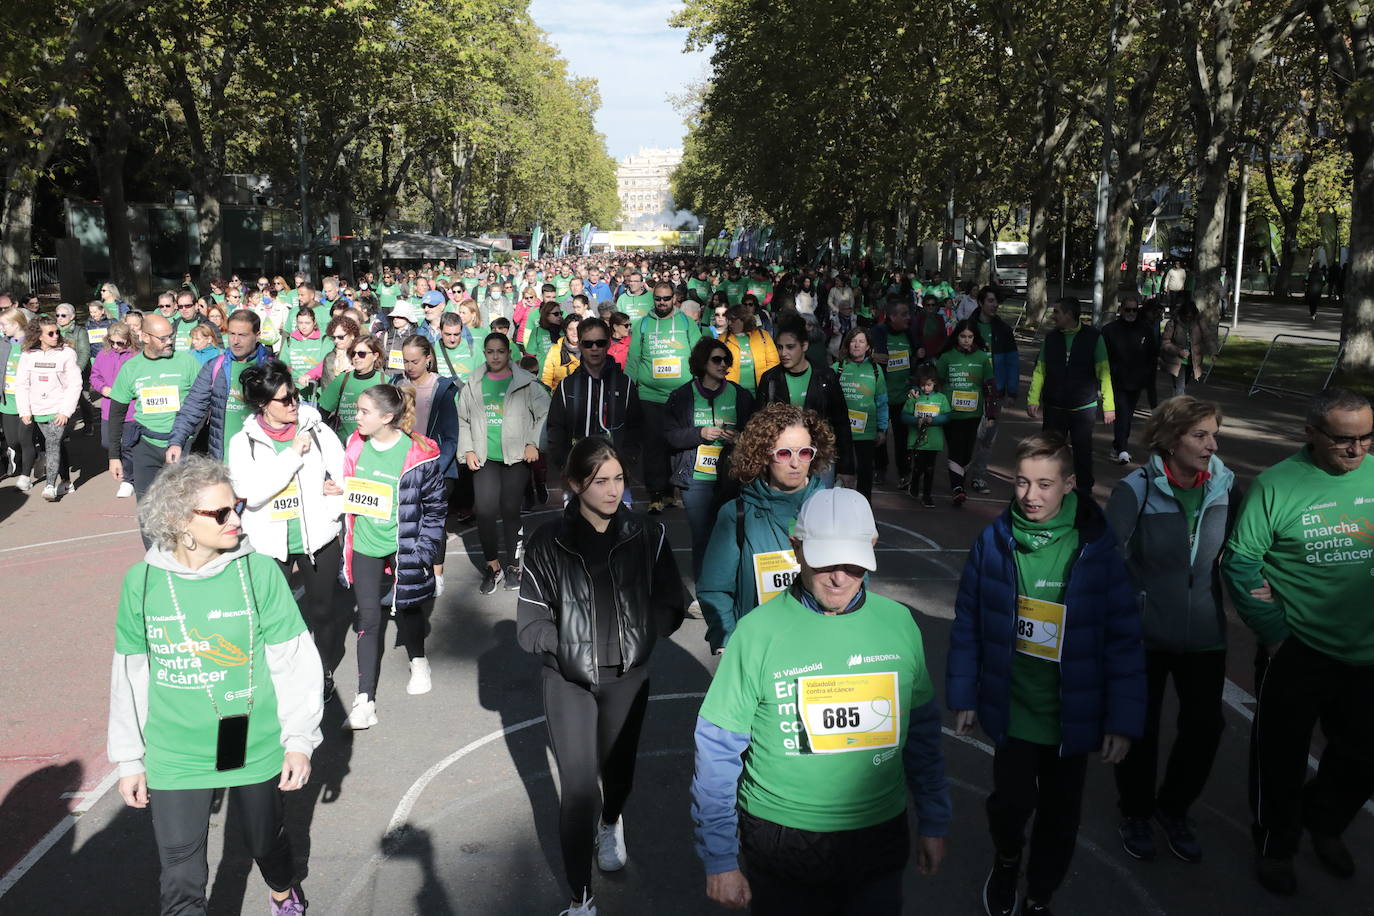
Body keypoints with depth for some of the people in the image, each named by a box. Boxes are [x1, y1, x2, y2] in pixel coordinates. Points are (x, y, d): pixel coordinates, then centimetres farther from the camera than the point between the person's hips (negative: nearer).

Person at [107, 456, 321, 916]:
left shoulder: (259, 571, -14)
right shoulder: (142, 581, -8)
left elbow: (294, 661, -6)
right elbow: (130, 676, 2)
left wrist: (300, 739, -4)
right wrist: (128, 759, 8)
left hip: (255, 749, 0)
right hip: (174, 757, 0)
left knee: (265, 841, 22)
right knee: (181, 878, 6)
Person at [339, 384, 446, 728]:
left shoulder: (418, 454, -17)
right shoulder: (355, 446, -2)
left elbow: (435, 505, -9)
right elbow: (348, 493, 12)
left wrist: (424, 551, -12)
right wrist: (345, 537, 10)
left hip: (403, 549, -3)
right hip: (364, 548, 3)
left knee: (408, 607, 18)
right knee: (368, 618, 2)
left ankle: (419, 663, 45)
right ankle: (365, 699, 6)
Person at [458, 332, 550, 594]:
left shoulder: (526, 383, 0)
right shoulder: (473, 385, 8)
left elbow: (545, 414, 2)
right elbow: (463, 420, 14)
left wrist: (534, 443, -5)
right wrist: (468, 450, 5)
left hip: (517, 457, -2)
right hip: (485, 458, 2)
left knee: (510, 509, -1)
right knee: (485, 510, -9)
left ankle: (513, 565, 18)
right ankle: (492, 566, 9)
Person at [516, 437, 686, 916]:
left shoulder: (648, 535, -11)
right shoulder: (548, 542, -12)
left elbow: (671, 606, -2)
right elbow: (530, 624, -8)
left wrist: (639, 639, -16)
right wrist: (570, 648, -22)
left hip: (628, 677, 2)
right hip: (568, 681, -2)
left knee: (618, 765, 23)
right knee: (578, 787, -4)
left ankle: (611, 824, 57)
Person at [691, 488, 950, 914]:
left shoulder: (899, 623, -3)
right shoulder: (759, 631, -14)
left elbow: (922, 732, 9)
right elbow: (717, 751, -9)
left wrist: (934, 824, 12)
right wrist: (719, 859, -7)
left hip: (880, 837, 3)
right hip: (780, 843, -2)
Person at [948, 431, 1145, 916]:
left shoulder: (1096, 549, -14)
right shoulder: (994, 541, -9)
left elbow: (1124, 639, -9)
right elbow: (968, 624, -1)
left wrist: (1124, 720, -9)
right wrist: (963, 695, 2)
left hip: (1072, 715, 0)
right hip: (1011, 708, 0)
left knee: (1060, 816, 15)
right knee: (1013, 800, -5)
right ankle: (1006, 861, 31)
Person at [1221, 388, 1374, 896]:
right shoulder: (1277, 485, -14)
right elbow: (1240, 560, -10)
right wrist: (1273, 631, -10)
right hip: (1297, 652, -3)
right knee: (1282, 757, 13)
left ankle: (1324, 822, 48)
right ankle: (1276, 845, 36)